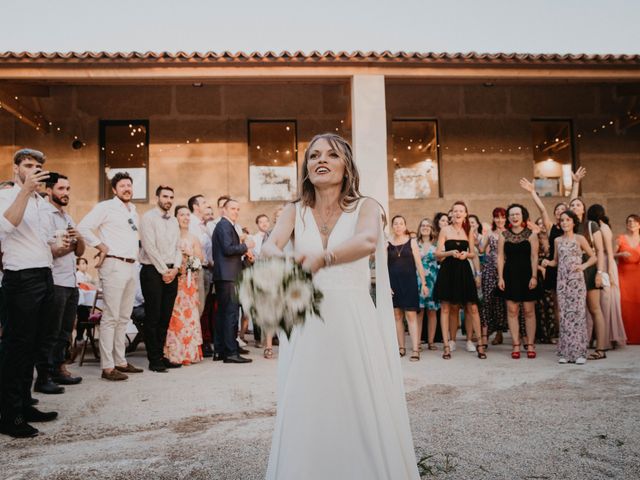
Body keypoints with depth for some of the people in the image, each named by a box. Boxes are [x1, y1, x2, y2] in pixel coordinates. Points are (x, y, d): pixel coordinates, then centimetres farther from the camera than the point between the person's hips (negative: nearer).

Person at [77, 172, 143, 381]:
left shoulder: (133, 212, 17)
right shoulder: (106, 207, -4)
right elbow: (83, 227, -12)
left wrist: (134, 257, 11)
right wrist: (102, 247, -10)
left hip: (131, 266, 8)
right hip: (114, 265, -8)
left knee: (124, 318, 12)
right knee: (110, 317, -7)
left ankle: (120, 361, 20)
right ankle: (107, 366, -3)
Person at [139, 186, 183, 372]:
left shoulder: (174, 221, 16)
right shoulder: (148, 218, -5)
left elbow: (178, 248, 14)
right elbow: (150, 247, -12)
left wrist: (175, 268, -2)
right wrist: (164, 270, -12)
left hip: (171, 272, 6)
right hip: (153, 271, -6)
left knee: (165, 317, 8)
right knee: (153, 317, -3)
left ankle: (160, 355, 16)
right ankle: (154, 359, 3)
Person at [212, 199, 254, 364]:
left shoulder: (227, 226, 22)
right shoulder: (224, 225, -9)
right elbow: (228, 249, -20)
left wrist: (243, 251, 13)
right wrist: (245, 246, -8)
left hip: (224, 276, 11)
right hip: (226, 275, -11)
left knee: (223, 312, 12)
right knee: (231, 312, -11)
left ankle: (220, 350, 18)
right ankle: (230, 352, -10)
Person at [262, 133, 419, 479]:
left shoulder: (364, 207, 0)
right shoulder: (295, 212, 7)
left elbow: (368, 242, -23)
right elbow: (269, 248, -12)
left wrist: (319, 259, -39)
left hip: (354, 323, -2)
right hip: (306, 326, 2)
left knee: (363, 413, 2)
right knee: (306, 419, 5)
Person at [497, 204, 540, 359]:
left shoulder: (531, 234, 3)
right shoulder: (503, 235, 7)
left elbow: (534, 257, -1)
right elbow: (500, 257, 5)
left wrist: (534, 276, -9)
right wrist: (500, 277, -2)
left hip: (527, 275, -1)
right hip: (510, 275, 2)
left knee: (529, 311, 1)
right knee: (512, 310, 1)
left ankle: (530, 345, 8)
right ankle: (516, 345, 7)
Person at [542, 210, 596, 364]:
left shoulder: (580, 239, 2)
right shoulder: (557, 240, 12)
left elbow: (593, 257, 4)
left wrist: (583, 266, -13)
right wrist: (547, 262, -4)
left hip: (576, 281, -3)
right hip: (562, 281, 3)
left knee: (577, 313, -6)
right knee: (564, 315, 2)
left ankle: (579, 352, -1)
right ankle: (566, 352, 6)